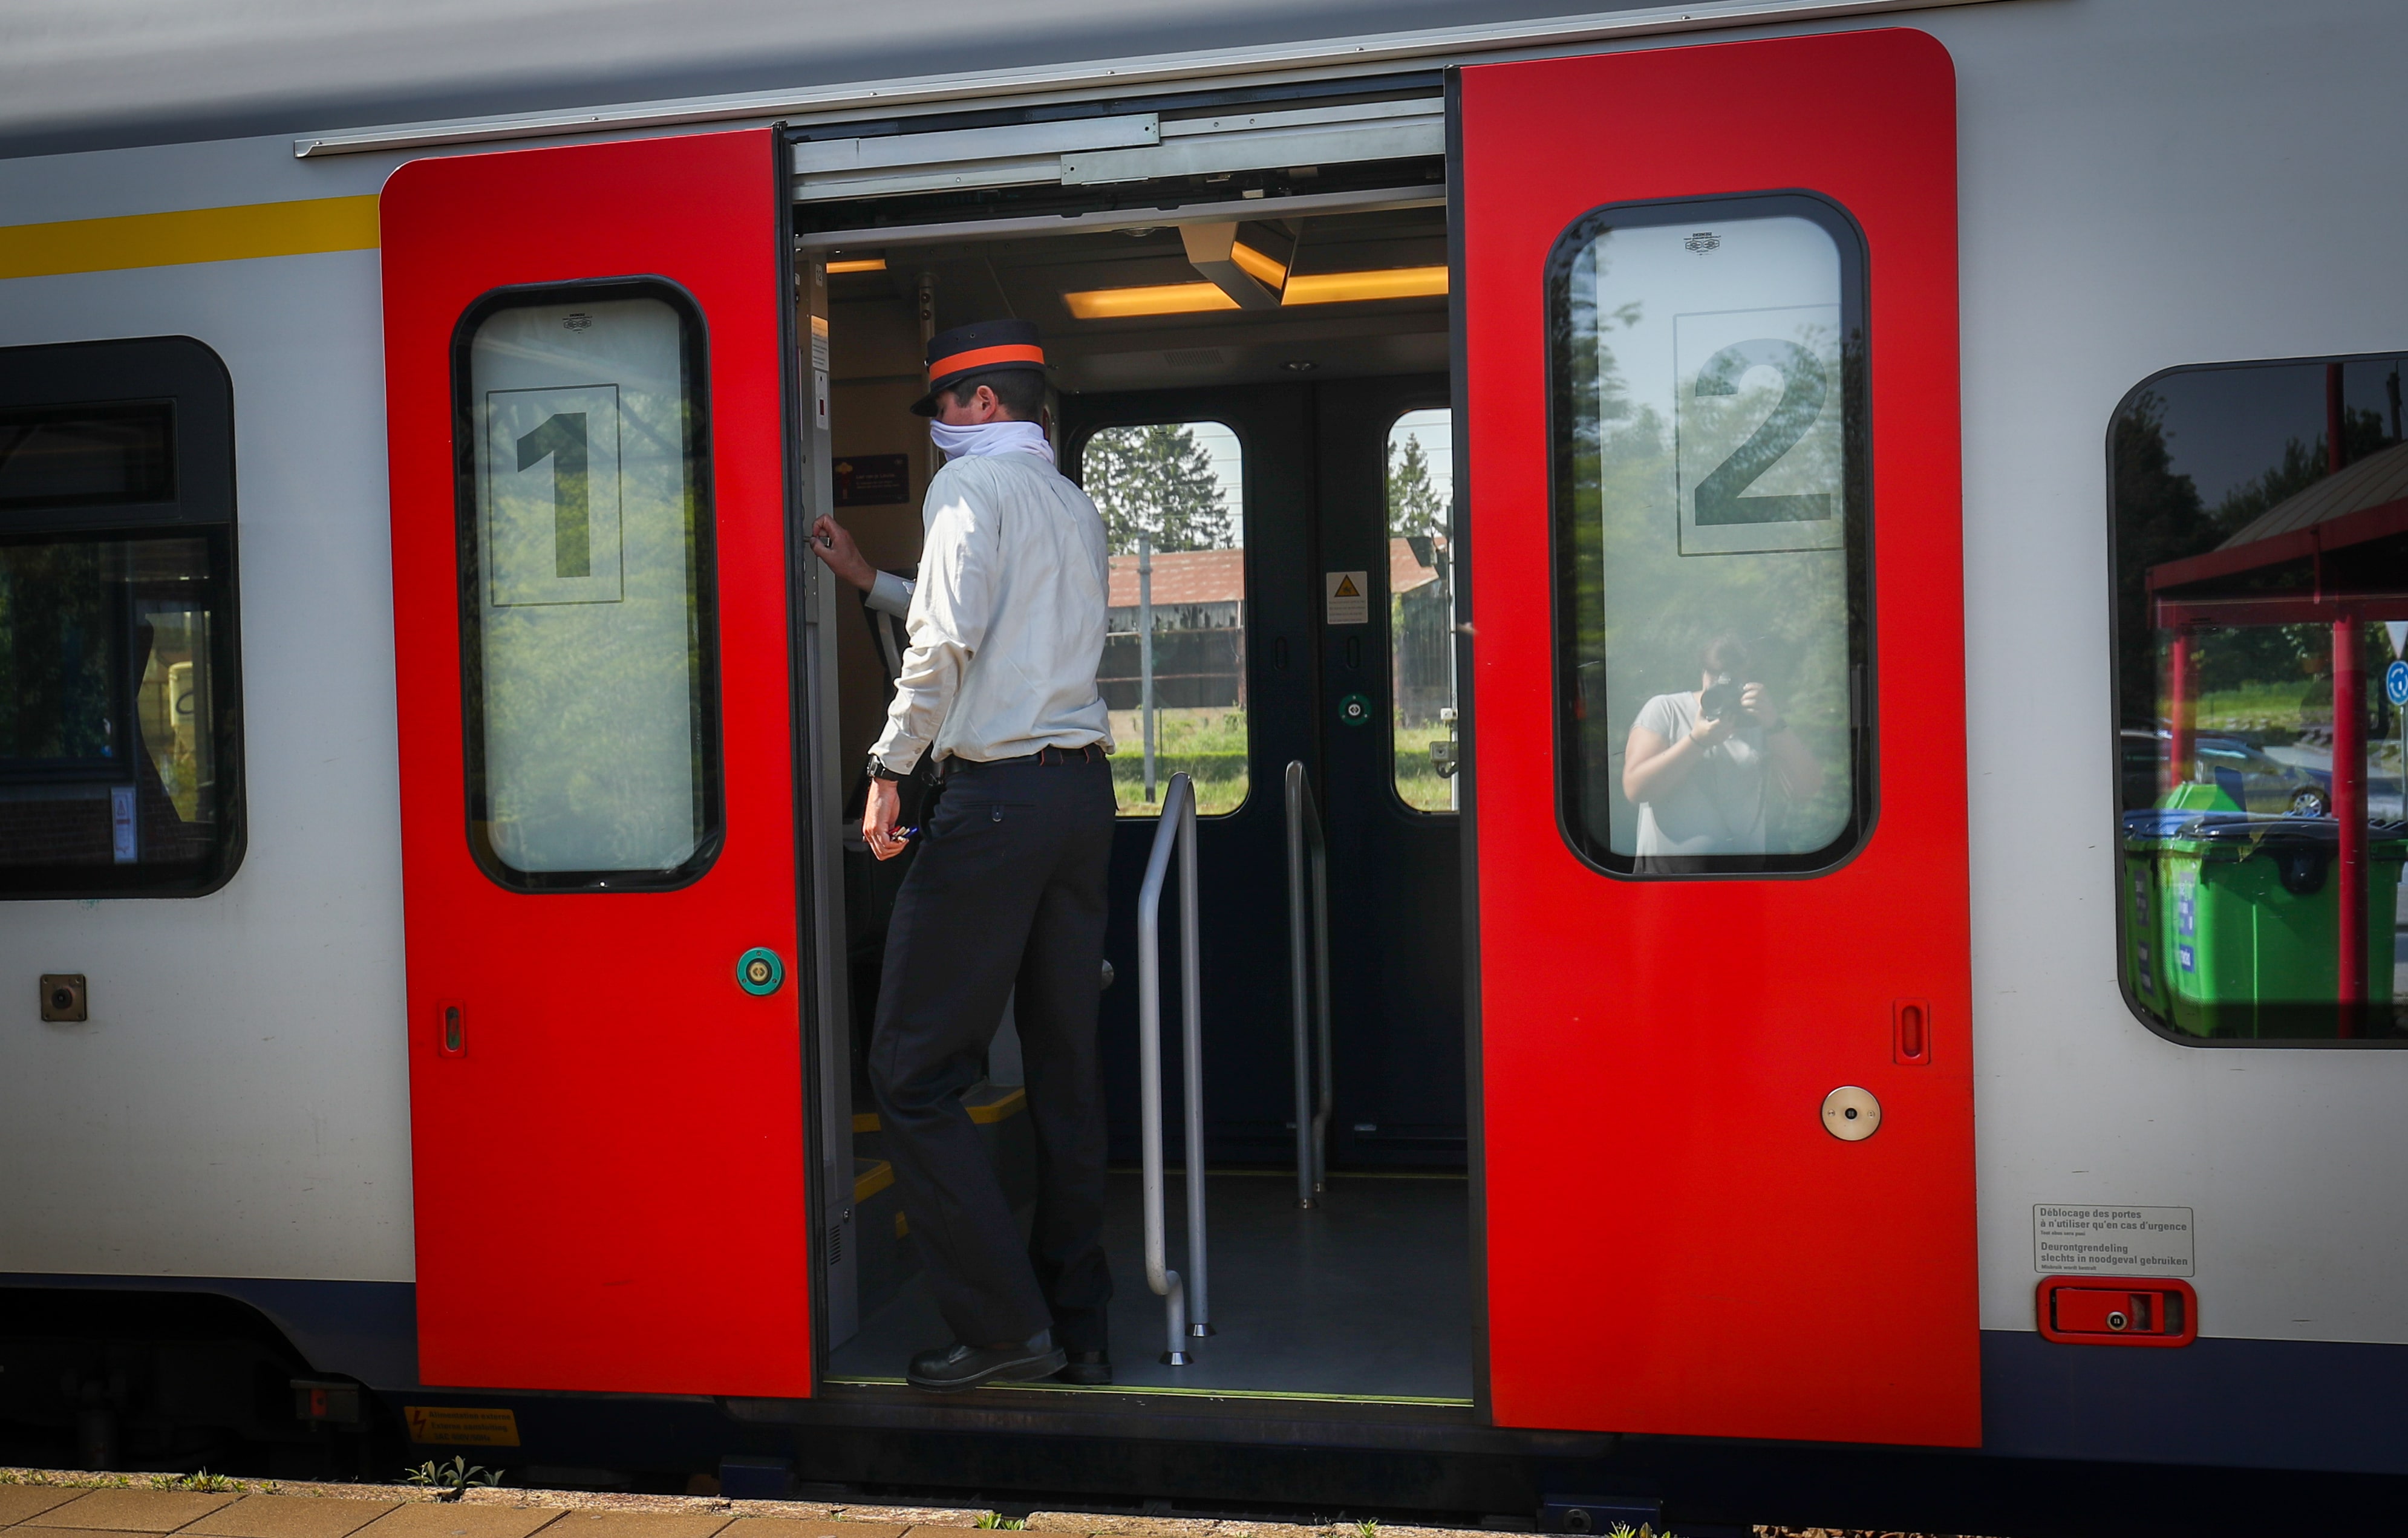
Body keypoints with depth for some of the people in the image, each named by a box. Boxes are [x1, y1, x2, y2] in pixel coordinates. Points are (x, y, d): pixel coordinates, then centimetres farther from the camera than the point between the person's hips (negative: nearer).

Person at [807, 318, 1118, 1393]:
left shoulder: (971, 482, -4)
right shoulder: (1076, 507, 21)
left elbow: (947, 642, -18)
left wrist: (889, 766, -12)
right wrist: (871, 583, 39)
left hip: (997, 794, -8)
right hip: (1084, 788, 9)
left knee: (915, 1072, -2)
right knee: (1066, 1068, 11)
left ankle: (1004, 1324, -3)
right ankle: (1078, 1328, 17)